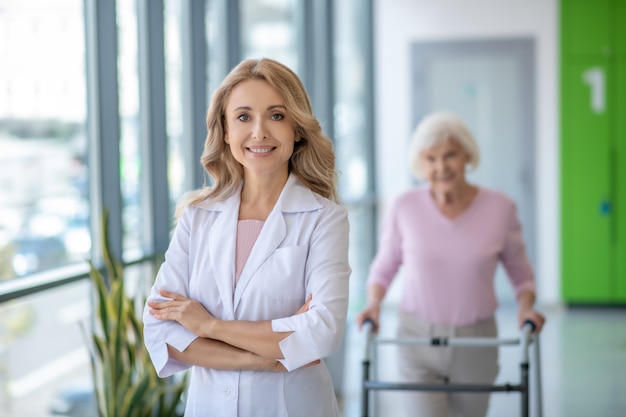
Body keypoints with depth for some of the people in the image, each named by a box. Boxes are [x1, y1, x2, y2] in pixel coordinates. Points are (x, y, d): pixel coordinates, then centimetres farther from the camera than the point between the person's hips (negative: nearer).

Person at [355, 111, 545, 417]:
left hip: (476, 344, 1)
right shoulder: (404, 207, -6)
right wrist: (373, 304, -10)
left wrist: (525, 306, -12)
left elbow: (520, 271, 7)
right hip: (418, 342, -1)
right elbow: (384, 266, 8)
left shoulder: (499, 208, -6)